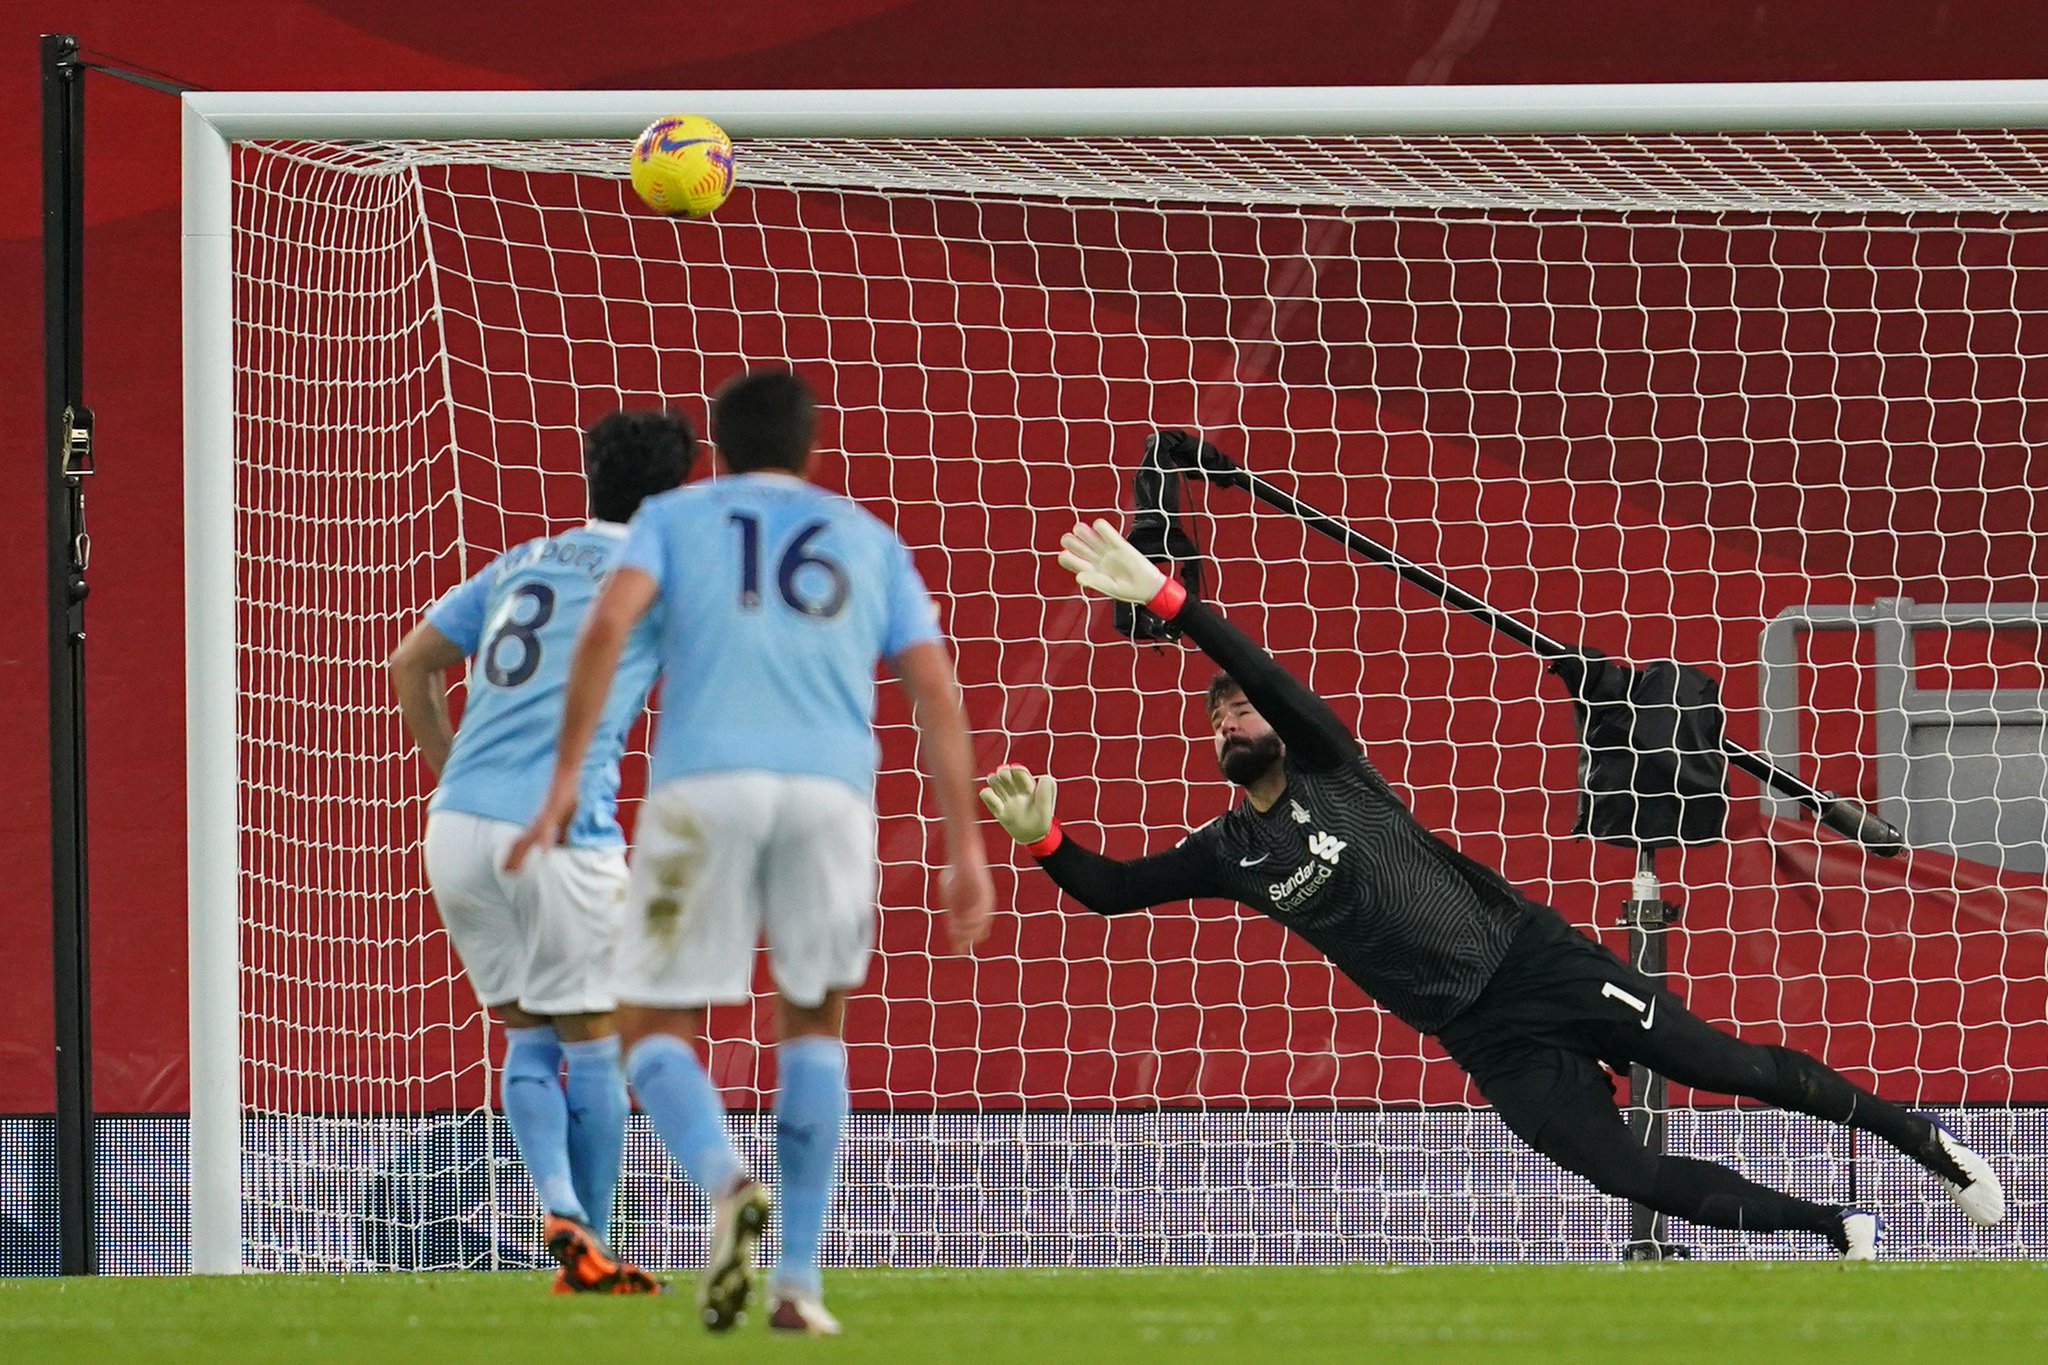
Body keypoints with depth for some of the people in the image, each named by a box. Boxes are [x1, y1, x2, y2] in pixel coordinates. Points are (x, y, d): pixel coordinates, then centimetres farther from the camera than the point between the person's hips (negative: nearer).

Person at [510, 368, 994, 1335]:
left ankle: (728, 1185, -23)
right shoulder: (868, 540, 24)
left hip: (703, 785, -2)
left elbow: (610, 623, -1)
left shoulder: (674, 517, 19)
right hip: (833, 786, 2)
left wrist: (566, 778, -4)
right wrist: (966, 848, 10)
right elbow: (936, 689, 13)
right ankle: (797, 1281, 12)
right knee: (813, 1021, 22)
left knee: (653, 1030, 9)